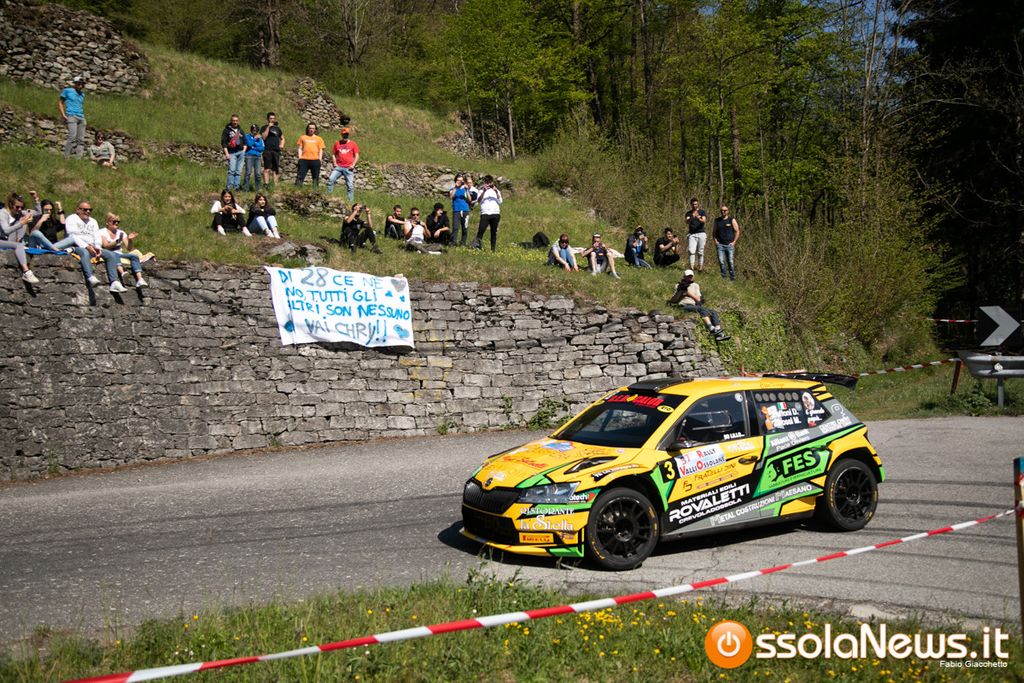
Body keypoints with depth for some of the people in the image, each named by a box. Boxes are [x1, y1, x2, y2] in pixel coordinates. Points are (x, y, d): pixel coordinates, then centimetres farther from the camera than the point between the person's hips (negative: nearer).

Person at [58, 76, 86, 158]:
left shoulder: (82, 94, 21)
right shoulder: (67, 90, 7)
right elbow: (60, 102, 8)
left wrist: (83, 116, 15)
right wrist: (63, 115, -4)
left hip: (81, 118, 6)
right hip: (71, 116, -6)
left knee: (81, 139, -2)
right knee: (72, 136, -22)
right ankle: (67, 156, -21)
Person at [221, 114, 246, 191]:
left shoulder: (240, 130, 19)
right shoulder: (227, 130, 5)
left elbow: (245, 142, 22)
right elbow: (223, 143, 0)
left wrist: (244, 150, 6)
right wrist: (226, 153, -9)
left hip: (241, 152, 4)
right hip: (231, 153, -4)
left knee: (238, 171, 2)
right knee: (232, 170, -16)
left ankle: (236, 187, 4)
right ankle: (230, 187, -17)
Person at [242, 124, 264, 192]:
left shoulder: (260, 137, 14)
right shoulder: (247, 136, 6)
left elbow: (262, 148, 6)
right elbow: (249, 144, -10)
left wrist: (253, 147, -5)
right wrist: (255, 138, -7)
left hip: (258, 157, 3)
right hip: (249, 156, -3)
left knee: (258, 173, -4)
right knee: (248, 172, -10)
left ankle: (257, 189, 5)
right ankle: (247, 189, -8)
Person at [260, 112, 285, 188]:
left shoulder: (277, 128, 19)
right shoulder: (264, 128, 6)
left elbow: (282, 138, 30)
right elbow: (264, 137, -10)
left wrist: (282, 145, 9)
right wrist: (268, 127, -10)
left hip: (276, 151, 5)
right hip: (267, 151, -5)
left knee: (276, 169, 4)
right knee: (267, 168, -12)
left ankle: (276, 185, 5)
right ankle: (266, 184, -16)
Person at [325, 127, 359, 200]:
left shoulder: (353, 143, 5)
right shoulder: (337, 143, 10)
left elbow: (356, 155, 5)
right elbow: (333, 154, 16)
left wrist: (353, 165, -6)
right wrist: (335, 163, 2)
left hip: (348, 168, -1)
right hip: (338, 167, 1)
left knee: (350, 185, -3)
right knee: (330, 179, -16)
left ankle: (350, 201, 1)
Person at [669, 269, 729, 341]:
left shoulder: (695, 285, 22)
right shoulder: (678, 286, 13)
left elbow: (698, 299, 8)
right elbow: (673, 301, 3)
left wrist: (688, 292, -3)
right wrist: (681, 291, -7)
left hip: (694, 305, 5)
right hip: (684, 306, -5)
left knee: (713, 312, -15)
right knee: (702, 309, -33)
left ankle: (719, 334, -27)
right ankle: (711, 329, -47)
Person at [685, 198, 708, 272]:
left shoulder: (702, 212, 8)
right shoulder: (688, 213, 11)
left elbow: (704, 221, -8)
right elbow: (687, 222, -6)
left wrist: (699, 218, -30)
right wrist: (692, 217, -28)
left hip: (701, 234, 0)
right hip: (692, 234, 1)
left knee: (700, 252, -1)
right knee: (691, 251, -14)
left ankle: (700, 267, 2)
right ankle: (691, 267, -20)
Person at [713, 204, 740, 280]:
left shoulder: (732, 220, 2)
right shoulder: (717, 220, 11)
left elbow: (737, 232, 3)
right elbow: (714, 232, 18)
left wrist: (734, 242, -5)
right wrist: (715, 241, 4)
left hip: (730, 245, -2)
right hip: (720, 245, 2)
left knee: (731, 262, -5)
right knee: (721, 261, -7)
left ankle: (732, 277, 4)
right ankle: (723, 277, 2)